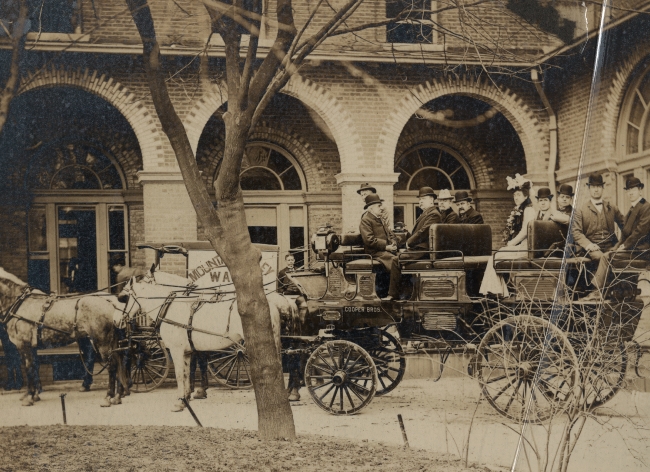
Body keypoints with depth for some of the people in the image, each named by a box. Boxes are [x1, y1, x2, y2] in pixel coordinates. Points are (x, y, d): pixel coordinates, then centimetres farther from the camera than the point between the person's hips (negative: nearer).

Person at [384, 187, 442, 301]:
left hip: (423, 250, -11)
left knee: (396, 260, -21)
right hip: (418, 248, 11)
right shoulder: (425, 214, 22)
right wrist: (409, 242, 4)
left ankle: (393, 295, -16)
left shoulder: (434, 215, -12)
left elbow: (423, 232, -19)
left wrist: (409, 242, -9)